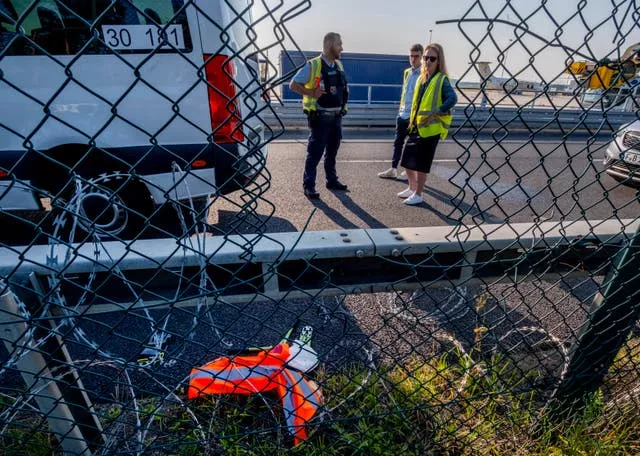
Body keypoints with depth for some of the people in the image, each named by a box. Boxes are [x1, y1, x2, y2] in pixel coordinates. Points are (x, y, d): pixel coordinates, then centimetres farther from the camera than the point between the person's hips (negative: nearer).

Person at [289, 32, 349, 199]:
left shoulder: (339, 65, 11)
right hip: (320, 117, -7)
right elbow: (293, 85, -8)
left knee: (332, 151, 15)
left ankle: (332, 180, 28)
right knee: (315, 152, -4)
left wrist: (342, 105, 9)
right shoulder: (312, 65, -10)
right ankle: (308, 185, 4)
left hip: (336, 117, 7)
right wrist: (311, 93, -18)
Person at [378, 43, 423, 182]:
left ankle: (408, 170, 15)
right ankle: (393, 169, 18)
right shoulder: (407, 72, 12)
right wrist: (401, 107, 18)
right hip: (402, 113, 7)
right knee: (398, 142, 10)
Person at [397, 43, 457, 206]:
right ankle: (412, 188, 30)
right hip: (416, 126, 8)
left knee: (421, 163, -2)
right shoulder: (422, 78, 12)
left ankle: (418, 195, 11)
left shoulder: (442, 79, -10)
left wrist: (436, 112, -28)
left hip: (430, 128, -7)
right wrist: (412, 119, 15)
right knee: (407, 159, 11)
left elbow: (452, 99, -23)